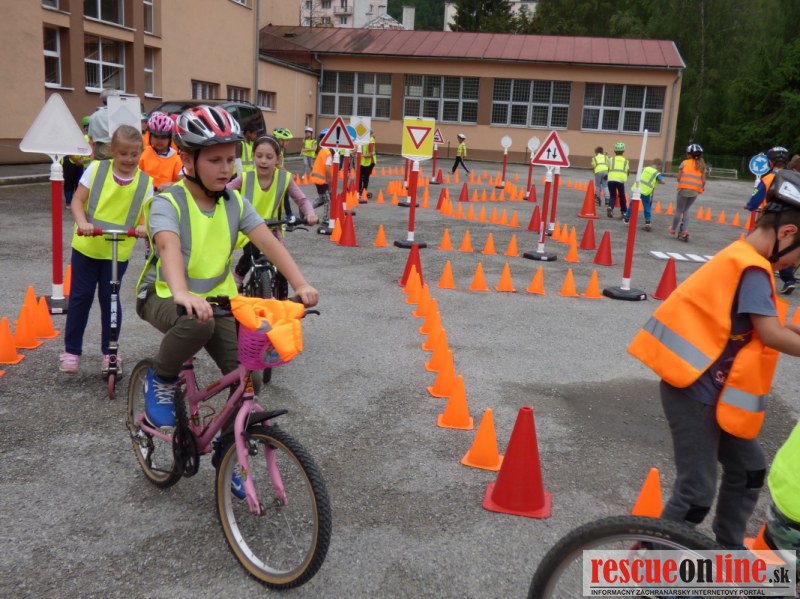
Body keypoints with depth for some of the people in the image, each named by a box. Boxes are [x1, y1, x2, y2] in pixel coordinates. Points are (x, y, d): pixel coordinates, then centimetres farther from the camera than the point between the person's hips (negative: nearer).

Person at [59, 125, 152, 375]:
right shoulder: (96, 169, -5)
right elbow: (77, 200, -5)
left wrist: (144, 227, -29)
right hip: (87, 245, 0)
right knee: (80, 297, 6)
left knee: (110, 299, 6)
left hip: (119, 251, 0)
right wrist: (82, 223, -24)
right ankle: (71, 350, 18)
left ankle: (109, 352, 20)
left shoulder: (145, 183, -3)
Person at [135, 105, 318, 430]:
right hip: (164, 296, -4)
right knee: (198, 324, -39)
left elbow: (269, 242, -16)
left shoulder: (235, 202, -5)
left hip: (214, 298, 4)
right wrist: (182, 293, -58)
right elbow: (168, 246, -39)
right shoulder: (167, 202, -19)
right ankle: (161, 378, -8)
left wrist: (300, 284, -32)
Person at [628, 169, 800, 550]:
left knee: (748, 468, 20)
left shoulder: (741, 260, 11)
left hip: (708, 388, 10)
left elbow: (759, 324, 14)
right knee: (697, 490, -3)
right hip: (695, 391, -10)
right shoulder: (752, 269, -19)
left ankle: (728, 549, 38)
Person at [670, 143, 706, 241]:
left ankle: (673, 229, 20)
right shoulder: (701, 165, 8)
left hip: (684, 189, -3)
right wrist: (701, 189, 19)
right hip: (695, 191, 3)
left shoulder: (684, 163, 0)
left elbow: (679, 177, -3)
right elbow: (703, 181, 2)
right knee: (686, 210, 17)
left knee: (679, 210, 9)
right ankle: (683, 230, 6)